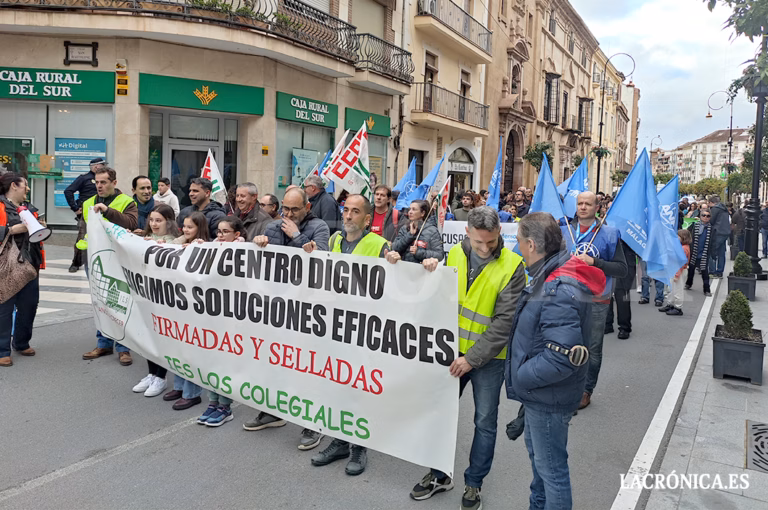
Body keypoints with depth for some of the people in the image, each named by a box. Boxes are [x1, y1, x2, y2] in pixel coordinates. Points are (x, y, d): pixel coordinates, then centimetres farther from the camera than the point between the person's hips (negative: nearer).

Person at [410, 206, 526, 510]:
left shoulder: (512, 266, -16)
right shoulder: (455, 254, -3)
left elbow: (505, 320, -17)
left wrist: (472, 358, -20)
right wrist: (432, 274, -12)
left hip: (488, 357, -4)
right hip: (452, 349, 4)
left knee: (485, 422, 9)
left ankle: (474, 483, 29)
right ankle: (439, 475, 34)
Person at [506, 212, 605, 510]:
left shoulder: (560, 291, -30)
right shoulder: (550, 276, 2)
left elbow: (562, 357, -33)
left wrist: (519, 377, -22)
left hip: (549, 398, -10)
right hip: (539, 393, 10)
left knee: (551, 466, 8)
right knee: (537, 453, 28)